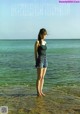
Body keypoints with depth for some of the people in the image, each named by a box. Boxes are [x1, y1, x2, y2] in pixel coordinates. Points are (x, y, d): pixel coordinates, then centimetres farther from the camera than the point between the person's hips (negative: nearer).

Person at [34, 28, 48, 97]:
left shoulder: (45, 42, 13)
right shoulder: (37, 42, -7)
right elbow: (35, 52, -6)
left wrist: (45, 61, 15)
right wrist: (36, 62, -8)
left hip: (45, 60, 7)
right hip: (40, 60, -7)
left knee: (43, 77, 9)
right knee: (39, 77, -4)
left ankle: (41, 91, 17)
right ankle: (38, 92, 5)